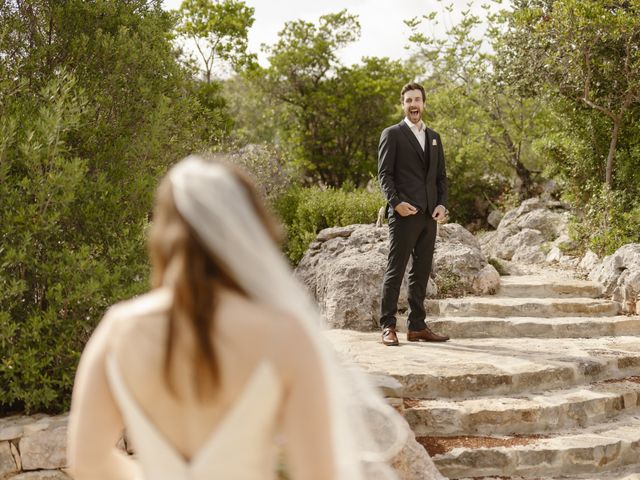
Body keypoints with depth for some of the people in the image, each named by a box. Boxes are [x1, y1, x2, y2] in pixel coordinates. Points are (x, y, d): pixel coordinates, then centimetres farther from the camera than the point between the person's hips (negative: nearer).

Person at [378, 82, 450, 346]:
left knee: (421, 272, 7)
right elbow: (384, 173, -5)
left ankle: (417, 326, 12)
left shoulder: (434, 138, 19)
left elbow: (441, 176, 18)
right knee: (395, 270, -5)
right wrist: (396, 202, -18)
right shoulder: (392, 134, 2)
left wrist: (442, 204, 2)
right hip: (404, 214, -6)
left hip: (429, 215, 6)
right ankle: (388, 327, -2)